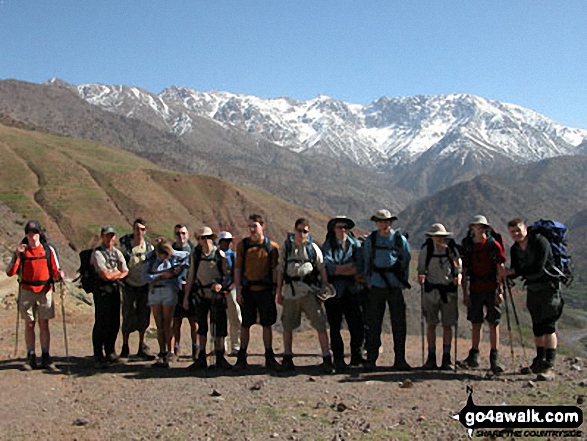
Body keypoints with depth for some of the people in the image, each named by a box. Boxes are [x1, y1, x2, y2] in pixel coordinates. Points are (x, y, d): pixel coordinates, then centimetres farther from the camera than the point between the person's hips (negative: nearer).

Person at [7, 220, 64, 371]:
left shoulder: (49, 250, 3)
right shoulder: (21, 250, 3)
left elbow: (55, 272, 5)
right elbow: (10, 273, -4)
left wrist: (59, 275, -18)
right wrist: (17, 255, -16)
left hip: (45, 291, 0)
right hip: (27, 291, 0)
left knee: (44, 324, 1)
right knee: (29, 325, 3)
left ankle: (45, 357, 5)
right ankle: (31, 357, 9)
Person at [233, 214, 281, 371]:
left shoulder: (271, 246, 2)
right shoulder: (242, 245, 4)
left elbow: (274, 269, 4)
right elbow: (237, 269, 4)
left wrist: (275, 290, -3)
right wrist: (238, 290, -2)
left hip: (265, 290, -1)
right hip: (247, 290, 1)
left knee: (267, 324, 5)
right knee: (245, 324, 7)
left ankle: (269, 358, 16)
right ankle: (242, 358, 16)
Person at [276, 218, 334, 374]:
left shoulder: (313, 248, 6)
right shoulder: (286, 247, 9)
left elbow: (322, 269, 8)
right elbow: (280, 270, 12)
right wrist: (279, 292, 9)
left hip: (309, 291, -2)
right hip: (290, 290, 2)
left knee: (320, 324, -7)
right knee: (287, 326, 8)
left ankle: (327, 359, -3)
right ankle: (287, 358, 21)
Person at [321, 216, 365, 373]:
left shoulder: (356, 245, 9)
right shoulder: (327, 246, 3)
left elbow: (360, 268, -4)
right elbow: (329, 268, -12)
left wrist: (339, 270, -10)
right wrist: (350, 266, -9)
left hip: (351, 290, 2)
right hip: (334, 290, -2)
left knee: (357, 325, -1)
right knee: (335, 326, 2)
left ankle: (356, 356, 15)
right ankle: (338, 359, 11)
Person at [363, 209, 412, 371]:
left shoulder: (400, 239, 3)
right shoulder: (370, 240, 5)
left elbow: (406, 260, 9)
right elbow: (366, 261, 12)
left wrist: (403, 282, 6)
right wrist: (368, 281, 4)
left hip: (395, 286, 0)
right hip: (376, 286, 0)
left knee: (399, 323, 1)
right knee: (373, 323, 2)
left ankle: (400, 360, 11)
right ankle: (371, 359, 10)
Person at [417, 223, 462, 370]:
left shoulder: (452, 249, 1)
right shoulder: (426, 250, 1)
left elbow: (459, 269, 4)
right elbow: (421, 268, 4)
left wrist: (458, 277, -17)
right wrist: (421, 276, -17)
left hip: (449, 290, 0)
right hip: (431, 290, 0)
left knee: (447, 325, 2)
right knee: (431, 324, 3)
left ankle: (446, 359, 10)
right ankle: (431, 358, 13)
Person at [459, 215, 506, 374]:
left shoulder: (494, 245, -2)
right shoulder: (467, 246, 4)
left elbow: (500, 270, -1)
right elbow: (465, 271, 7)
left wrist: (500, 291, -7)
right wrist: (465, 293, 2)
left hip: (491, 289, -2)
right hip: (475, 289, 2)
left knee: (494, 323, 1)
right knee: (475, 323, 8)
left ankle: (494, 359, 7)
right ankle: (474, 355, 17)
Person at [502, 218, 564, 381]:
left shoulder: (540, 242, -16)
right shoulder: (514, 249, 5)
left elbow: (538, 268, -23)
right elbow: (515, 271, 4)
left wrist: (512, 271, -21)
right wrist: (506, 273, -18)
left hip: (549, 287, -7)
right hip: (532, 289, 7)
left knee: (549, 326, -13)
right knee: (537, 328, 14)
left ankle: (549, 366, -15)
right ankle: (540, 361, 26)